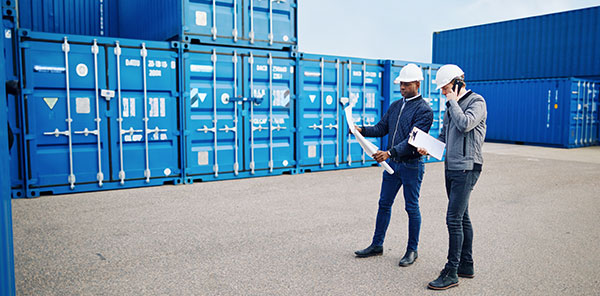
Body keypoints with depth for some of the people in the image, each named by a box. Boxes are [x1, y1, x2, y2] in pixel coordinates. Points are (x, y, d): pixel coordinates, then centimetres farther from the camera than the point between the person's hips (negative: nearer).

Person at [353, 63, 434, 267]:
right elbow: (381, 128, 12)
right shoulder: (395, 106, 12)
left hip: (411, 165, -7)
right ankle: (377, 245, 24)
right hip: (392, 163, 7)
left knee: (412, 208, 4)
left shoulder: (424, 110, -11)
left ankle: (412, 250, 18)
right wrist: (362, 130, -6)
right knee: (384, 204, 12)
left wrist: (390, 152, -31)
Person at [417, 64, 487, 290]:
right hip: (451, 168, 9)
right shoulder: (451, 105, 17)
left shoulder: (477, 101, -7)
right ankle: (466, 265, 24)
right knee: (461, 218, 14)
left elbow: (465, 124, -25)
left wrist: (453, 101, -12)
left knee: (453, 219, -11)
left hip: (466, 169, -9)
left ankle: (451, 273, -4)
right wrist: (428, 148, 4)